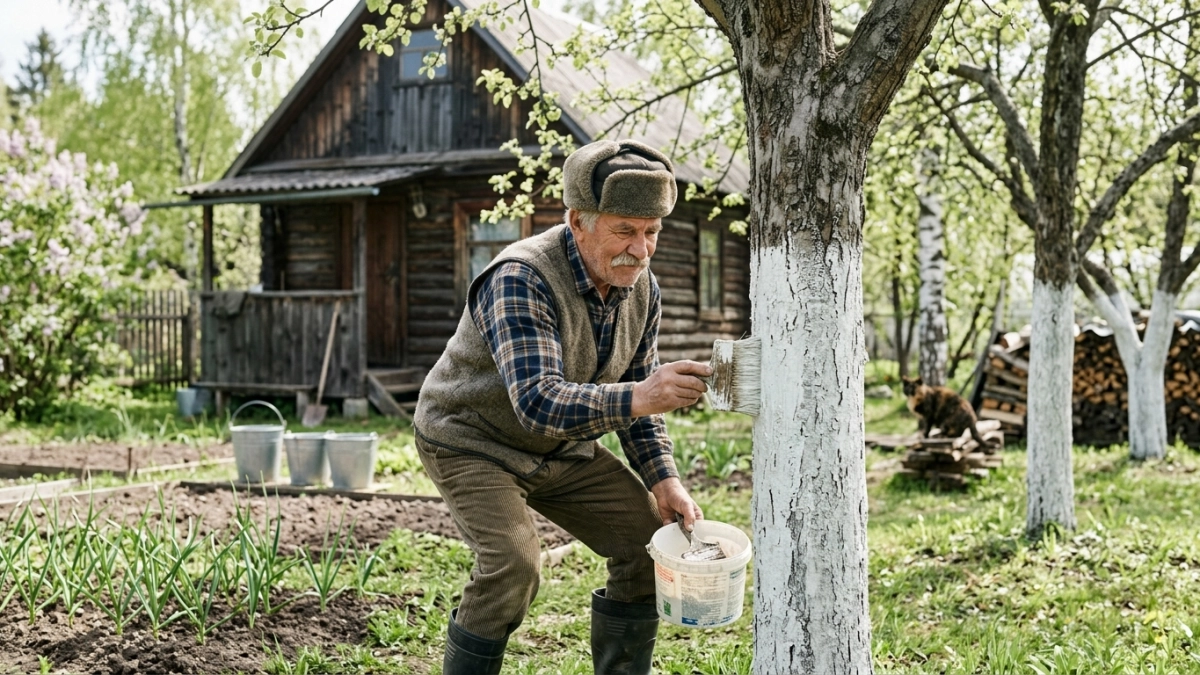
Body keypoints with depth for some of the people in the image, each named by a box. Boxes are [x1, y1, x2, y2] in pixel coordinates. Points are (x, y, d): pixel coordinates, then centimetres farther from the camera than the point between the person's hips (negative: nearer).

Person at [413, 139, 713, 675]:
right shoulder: (521, 280, -31)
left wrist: (663, 480, -10)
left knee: (652, 540, -1)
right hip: (473, 443, -7)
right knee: (513, 562, -27)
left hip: (562, 448, 7)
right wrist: (638, 397, -56)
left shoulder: (642, 290, -8)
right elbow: (538, 402, -42)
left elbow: (636, 396, 3)